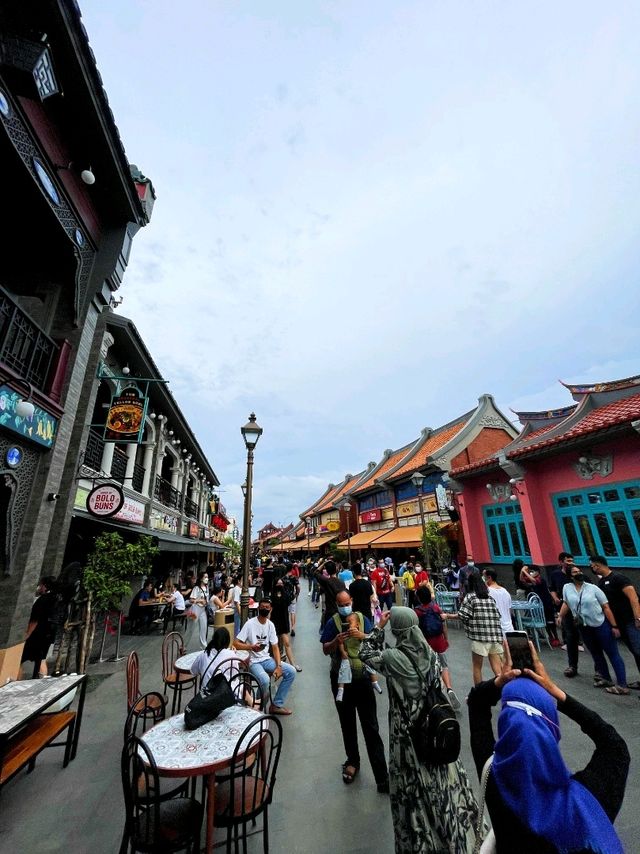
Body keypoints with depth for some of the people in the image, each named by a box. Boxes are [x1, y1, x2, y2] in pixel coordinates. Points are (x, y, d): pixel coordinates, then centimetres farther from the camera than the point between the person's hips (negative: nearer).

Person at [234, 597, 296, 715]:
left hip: (267, 659, 6)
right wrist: (251, 647, -30)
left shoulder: (270, 625, 3)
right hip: (253, 661, -5)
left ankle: (277, 705, 5)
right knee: (265, 680, -34)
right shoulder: (250, 623, -13)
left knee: (291, 671, -8)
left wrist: (279, 666, -10)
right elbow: (236, 644, -14)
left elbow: (275, 647, 4)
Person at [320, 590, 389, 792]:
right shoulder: (332, 623, -6)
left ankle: (381, 775, 12)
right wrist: (336, 641, -26)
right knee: (347, 724, 19)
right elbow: (325, 650, -6)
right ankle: (352, 761, 40)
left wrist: (362, 636, -27)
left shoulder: (362, 619, -4)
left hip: (362, 677, -1)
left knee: (370, 726, 3)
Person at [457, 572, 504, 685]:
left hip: (480, 636, -5)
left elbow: (462, 615, -11)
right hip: (496, 635, 5)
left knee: (477, 666, 12)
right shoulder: (490, 596, 13)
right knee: (497, 668, 10)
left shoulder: (471, 596, -4)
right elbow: (498, 615, 10)